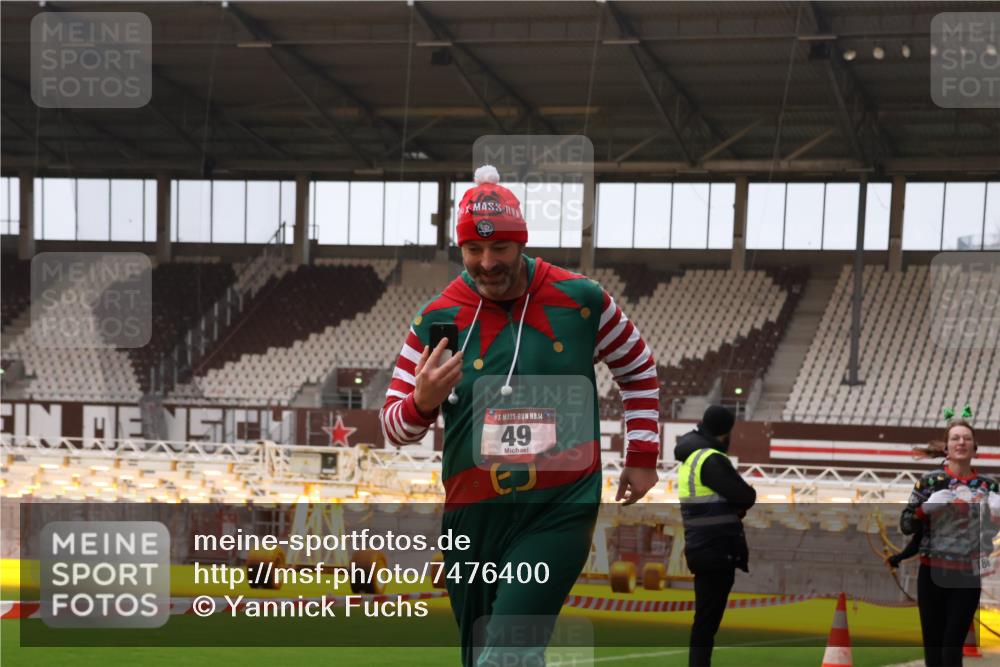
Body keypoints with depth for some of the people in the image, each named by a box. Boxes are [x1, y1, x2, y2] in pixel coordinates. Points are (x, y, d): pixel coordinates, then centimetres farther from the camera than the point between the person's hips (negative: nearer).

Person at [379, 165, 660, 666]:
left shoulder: (581, 300, -1)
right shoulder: (438, 320, 0)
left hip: (560, 510, -3)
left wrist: (643, 456, 12)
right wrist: (422, 402, -18)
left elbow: (639, 370, 15)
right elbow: (394, 426, 4)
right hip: (471, 513, 3)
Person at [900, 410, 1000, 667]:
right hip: (933, 573, -1)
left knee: (953, 643, -3)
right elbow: (905, 525, -2)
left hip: (969, 576, 1)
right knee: (933, 641, 3)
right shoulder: (930, 481, -1)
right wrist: (927, 507, -18)